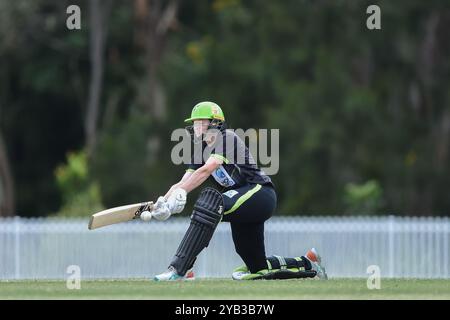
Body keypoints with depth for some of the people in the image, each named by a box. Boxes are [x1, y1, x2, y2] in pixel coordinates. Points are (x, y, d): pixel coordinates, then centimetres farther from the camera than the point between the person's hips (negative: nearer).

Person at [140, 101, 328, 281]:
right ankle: (308, 264, 30)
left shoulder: (227, 138, -9)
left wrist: (179, 194, -31)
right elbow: (183, 183, 3)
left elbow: (207, 170, -24)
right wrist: (163, 202, -18)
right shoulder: (201, 152, 14)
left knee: (211, 201, -34)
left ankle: (179, 268, -41)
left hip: (260, 192, -9)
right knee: (258, 268, 9)